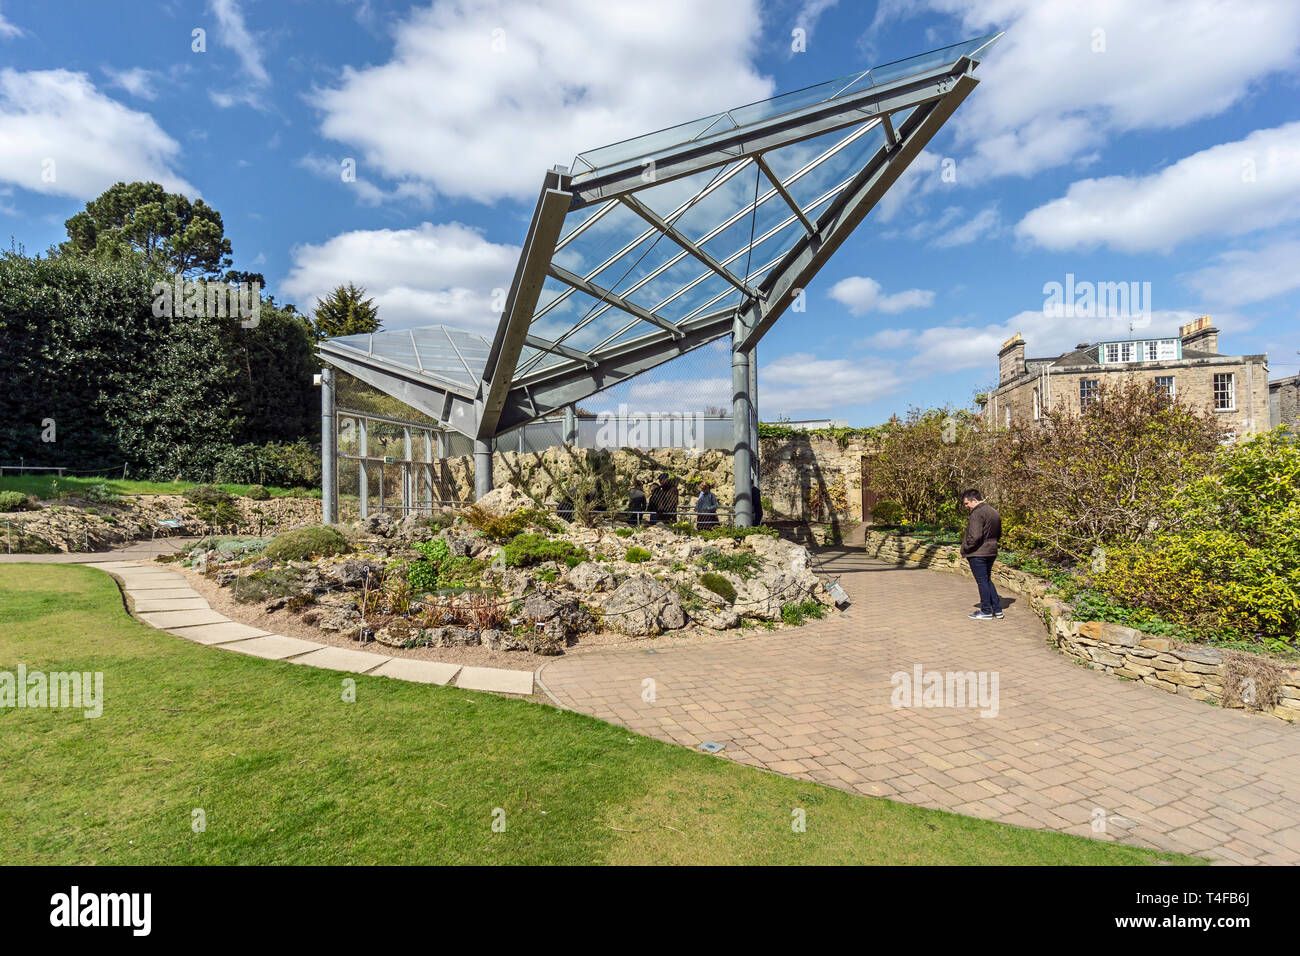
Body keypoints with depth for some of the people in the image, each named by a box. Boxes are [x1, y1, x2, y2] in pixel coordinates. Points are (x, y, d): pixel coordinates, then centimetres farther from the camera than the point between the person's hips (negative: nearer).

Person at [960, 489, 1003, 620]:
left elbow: (975, 536, -25)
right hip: (991, 552, 9)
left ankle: (986, 611, 8)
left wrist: (965, 549, -12)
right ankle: (997, 609, 21)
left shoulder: (977, 513, -19)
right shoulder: (994, 512, 12)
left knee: (982, 581, 0)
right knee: (987, 579, 19)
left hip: (977, 553, -9)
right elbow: (999, 534, 21)